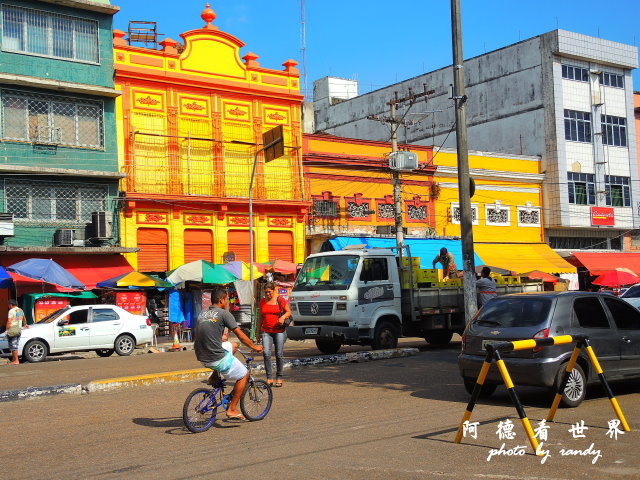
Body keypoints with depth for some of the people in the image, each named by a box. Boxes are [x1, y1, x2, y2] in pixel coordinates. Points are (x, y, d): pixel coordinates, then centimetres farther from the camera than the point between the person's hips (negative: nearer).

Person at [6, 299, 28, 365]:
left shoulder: (12, 311, -11)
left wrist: (7, 329, -14)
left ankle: (16, 361, -7)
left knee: (13, 346, -6)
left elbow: (9, 321, -18)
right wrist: (25, 324, 48)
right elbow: (24, 318, 32)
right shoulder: (21, 310, 15)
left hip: (12, 330, -8)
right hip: (19, 330, 8)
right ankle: (13, 359, 16)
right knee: (15, 346, 13)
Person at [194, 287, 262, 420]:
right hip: (217, 358, -7)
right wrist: (254, 347, 8)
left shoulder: (202, 313, 11)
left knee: (233, 346, 29)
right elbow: (240, 335, -7)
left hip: (201, 357, 7)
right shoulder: (223, 314, -9)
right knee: (244, 374, 12)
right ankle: (232, 409, 9)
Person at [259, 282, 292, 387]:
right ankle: (269, 378, -4)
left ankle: (279, 378, 11)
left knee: (279, 354, 1)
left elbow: (289, 312, 3)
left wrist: (283, 317, -17)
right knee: (266, 353, -11)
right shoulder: (262, 301, 12)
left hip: (279, 331, -2)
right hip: (266, 331, 2)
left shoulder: (280, 300, 1)